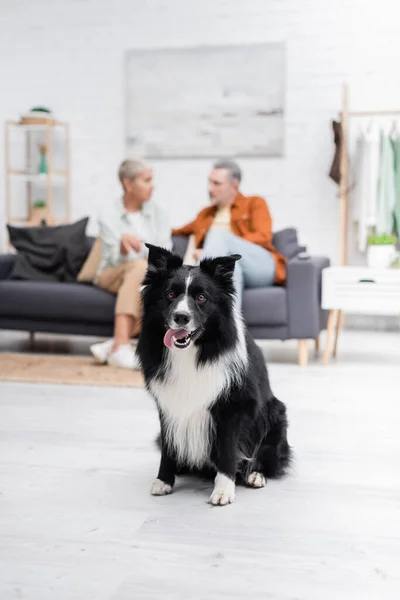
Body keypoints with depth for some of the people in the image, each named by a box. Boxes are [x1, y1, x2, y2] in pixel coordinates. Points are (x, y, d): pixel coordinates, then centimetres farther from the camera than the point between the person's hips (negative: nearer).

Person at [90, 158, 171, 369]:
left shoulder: (158, 214, 8)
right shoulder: (109, 216, -3)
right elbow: (114, 261, -12)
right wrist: (123, 244, -34)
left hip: (148, 280, 3)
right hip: (113, 277, -3)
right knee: (139, 266, -38)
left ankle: (114, 344, -38)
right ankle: (121, 345, -48)